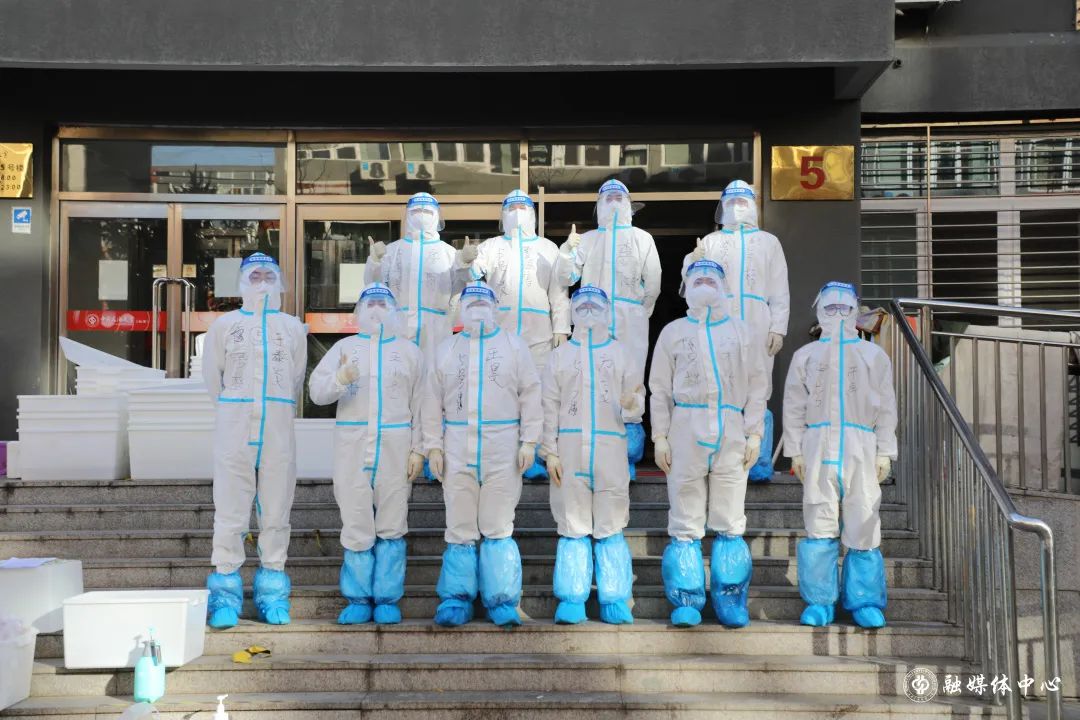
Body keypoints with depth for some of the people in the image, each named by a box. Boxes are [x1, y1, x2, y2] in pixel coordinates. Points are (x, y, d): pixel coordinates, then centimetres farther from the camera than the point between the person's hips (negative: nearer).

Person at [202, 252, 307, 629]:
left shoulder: (293, 327, 14)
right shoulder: (224, 324, 10)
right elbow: (213, 377, 13)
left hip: (279, 428, 1)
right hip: (234, 426, -1)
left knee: (276, 511, 3)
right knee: (230, 511, -4)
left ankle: (273, 595, 10)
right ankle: (225, 595, 4)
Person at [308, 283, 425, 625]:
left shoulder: (409, 351, 14)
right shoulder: (344, 347, 13)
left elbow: (420, 405, 9)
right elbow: (316, 391, 1)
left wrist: (418, 450, 0)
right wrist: (340, 379, -20)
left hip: (395, 448, 0)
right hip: (352, 446, 0)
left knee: (391, 527, 0)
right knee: (356, 525, 0)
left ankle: (387, 598, 8)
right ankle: (358, 599, 8)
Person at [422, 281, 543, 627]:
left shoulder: (514, 346, 9)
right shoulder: (446, 350, 14)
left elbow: (530, 396, 6)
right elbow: (432, 402, 12)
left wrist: (528, 442, -2)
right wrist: (433, 446, 4)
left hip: (502, 450, -1)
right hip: (457, 451, 2)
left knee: (499, 529, 0)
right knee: (460, 529, 3)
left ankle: (502, 602, 6)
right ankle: (456, 601, 10)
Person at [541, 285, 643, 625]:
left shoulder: (620, 354, 14)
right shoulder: (560, 356, 13)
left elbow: (638, 399, 8)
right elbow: (550, 406, 7)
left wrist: (632, 402, -17)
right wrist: (550, 452, -1)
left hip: (610, 449, 0)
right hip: (570, 450, 0)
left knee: (611, 527, -1)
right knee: (573, 527, 1)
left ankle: (615, 601, 4)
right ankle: (572, 601, 5)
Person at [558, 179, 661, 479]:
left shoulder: (642, 238, 12)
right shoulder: (587, 239, 16)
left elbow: (652, 284, 9)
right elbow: (567, 277, 8)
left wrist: (640, 314, 6)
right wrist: (567, 250, -5)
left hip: (630, 323, -1)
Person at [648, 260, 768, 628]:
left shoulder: (740, 332, 15)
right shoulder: (673, 332, 14)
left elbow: (756, 386, 11)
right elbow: (660, 388, 10)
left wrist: (754, 433, 1)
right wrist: (660, 436, 1)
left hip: (731, 432, 1)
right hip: (686, 429, 0)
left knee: (730, 523, 1)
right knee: (685, 523, -1)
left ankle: (730, 601, 9)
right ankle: (687, 601, 6)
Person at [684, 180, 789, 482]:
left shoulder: (768, 242, 18)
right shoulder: (711, 241, 17)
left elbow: (779, 291, 12)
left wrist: (778, 328, 0)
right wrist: (693, 262, -16)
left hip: (757, 329, 0)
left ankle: (760, 465, 2)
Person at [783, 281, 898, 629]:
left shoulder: (873, 355, 13)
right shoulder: (806, 356, 14)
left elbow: (886, 407, 10)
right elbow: (794, 407, 11)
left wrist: (885, 452, 3)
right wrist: (795, 451, 3)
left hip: (861, 448, 0)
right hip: (818, 448, 0)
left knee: (863, 524, -2)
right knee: (819, 525, -2)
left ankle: (864, 600, 7)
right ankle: (819, 601, 5)